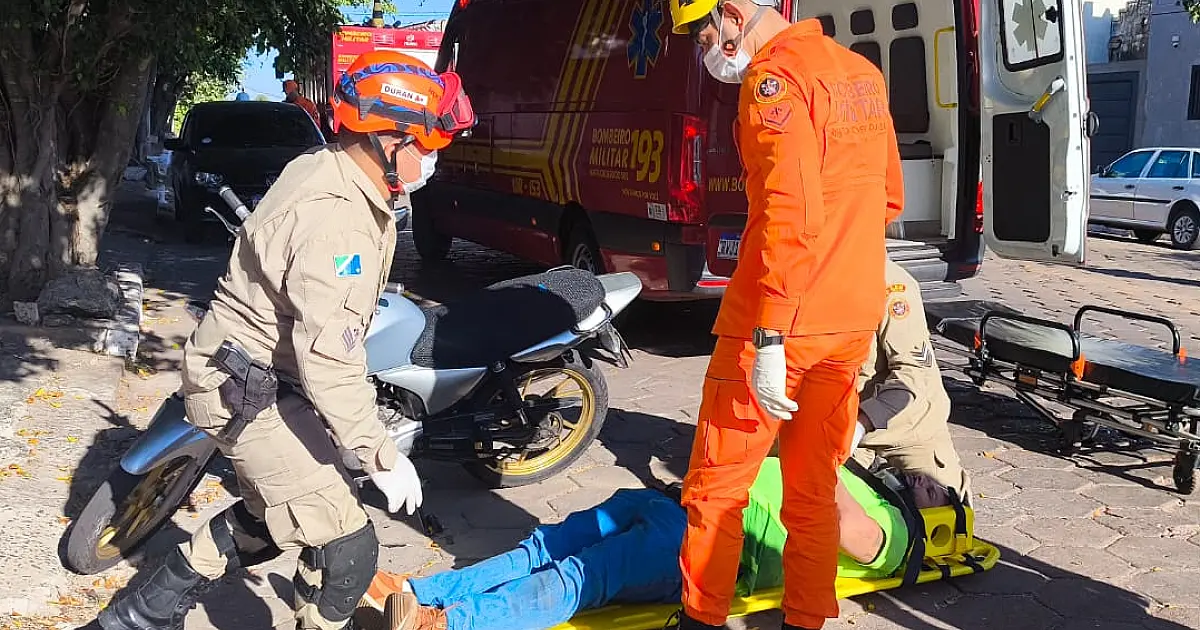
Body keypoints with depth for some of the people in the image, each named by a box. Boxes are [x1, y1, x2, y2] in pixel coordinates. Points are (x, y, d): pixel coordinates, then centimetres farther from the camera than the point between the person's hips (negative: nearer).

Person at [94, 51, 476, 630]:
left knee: (268, 519, 27)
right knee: (346, 548, -9)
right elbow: (328, 358, -34)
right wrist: (382, 457, -29)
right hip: (250, 393, -11)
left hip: (260, 375, 11)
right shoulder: (334, 218, -29)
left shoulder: (325, 169, 3)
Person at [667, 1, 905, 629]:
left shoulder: (775, 78, -14)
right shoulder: (860, 72, 14)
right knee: (812, 489, 15)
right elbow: (888, 196, 21)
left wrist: (768, 341, -24)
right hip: (851, 321, 9)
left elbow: (790, 214, -24)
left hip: (778, 323, -8)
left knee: (717, 484, 5)